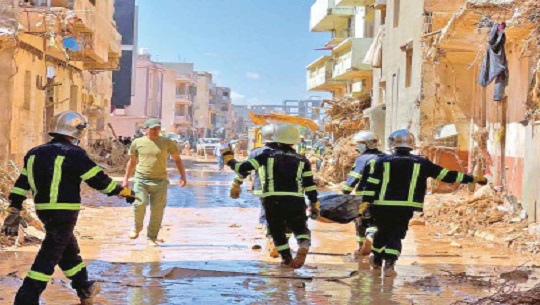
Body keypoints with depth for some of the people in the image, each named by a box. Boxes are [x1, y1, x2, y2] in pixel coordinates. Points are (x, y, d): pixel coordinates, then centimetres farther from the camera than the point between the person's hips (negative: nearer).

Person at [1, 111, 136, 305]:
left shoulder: (34, 153, 11)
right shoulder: (74, 154, -12)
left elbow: (22, 183, 10)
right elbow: (99, 180, -9)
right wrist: (126, 192, 2)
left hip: (43, 210, 8)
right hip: (64, 212, -8)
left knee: (69, 250, 22)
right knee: (49, 257, -5)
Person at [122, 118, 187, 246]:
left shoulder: (167, 142, 5)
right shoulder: (137, 142, 7)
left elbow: (177, 159, 12)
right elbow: (132, 162, 18)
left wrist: (183, 176, 3)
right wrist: (126, 178, 16)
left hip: (160, 181, 1)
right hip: (141, 179, 0)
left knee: (157, 210, 0)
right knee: (139, 204, -18)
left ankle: (152, 237, 14)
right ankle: (137, 227, 11)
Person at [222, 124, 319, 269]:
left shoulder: (268, 155, 7)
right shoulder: (302, 160, 13)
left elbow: (243, 168, 3)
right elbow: (310, 184, 11)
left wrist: (230, 160, 20)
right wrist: (315, 204, 19)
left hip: (272, 200, -1)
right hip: (296, 201, 1)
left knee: (277, 230, 19)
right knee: (300, 228, 14)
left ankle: (287, 258, 18)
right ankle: (304, 245, -18)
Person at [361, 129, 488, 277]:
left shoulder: (382, 161, 4)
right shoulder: (421, 163, 5)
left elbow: (372, 184, -2)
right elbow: (446, 175, 5)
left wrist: (366, 201, -1)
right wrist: (473, 179, 11)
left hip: (382, 205, 1)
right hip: (406, 207, -1)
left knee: (382, 232, 19)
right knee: (396, 235, 6)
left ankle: (377, 261, 33)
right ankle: (389, 264, -11)